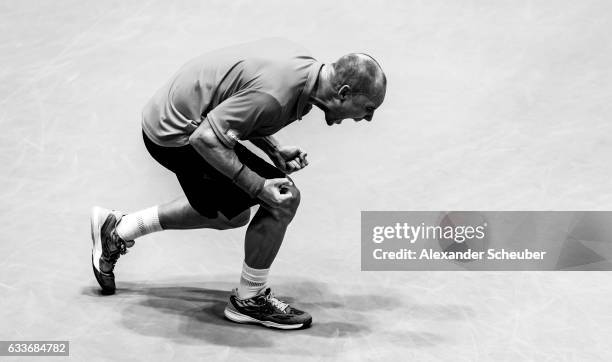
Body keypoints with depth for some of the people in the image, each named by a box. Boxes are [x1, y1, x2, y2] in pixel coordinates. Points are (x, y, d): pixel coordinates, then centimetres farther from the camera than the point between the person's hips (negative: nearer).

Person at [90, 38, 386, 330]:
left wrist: (274, 151, 2)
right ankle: (249, 300, 5)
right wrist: (259, 187, -27)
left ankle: (118, 230, 33)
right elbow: (205, 138, -30)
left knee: (232, 214, 25)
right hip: (175, 136, -10)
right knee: (284, 200, -12)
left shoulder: (302, 62, -1)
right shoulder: (276, 94, -31)